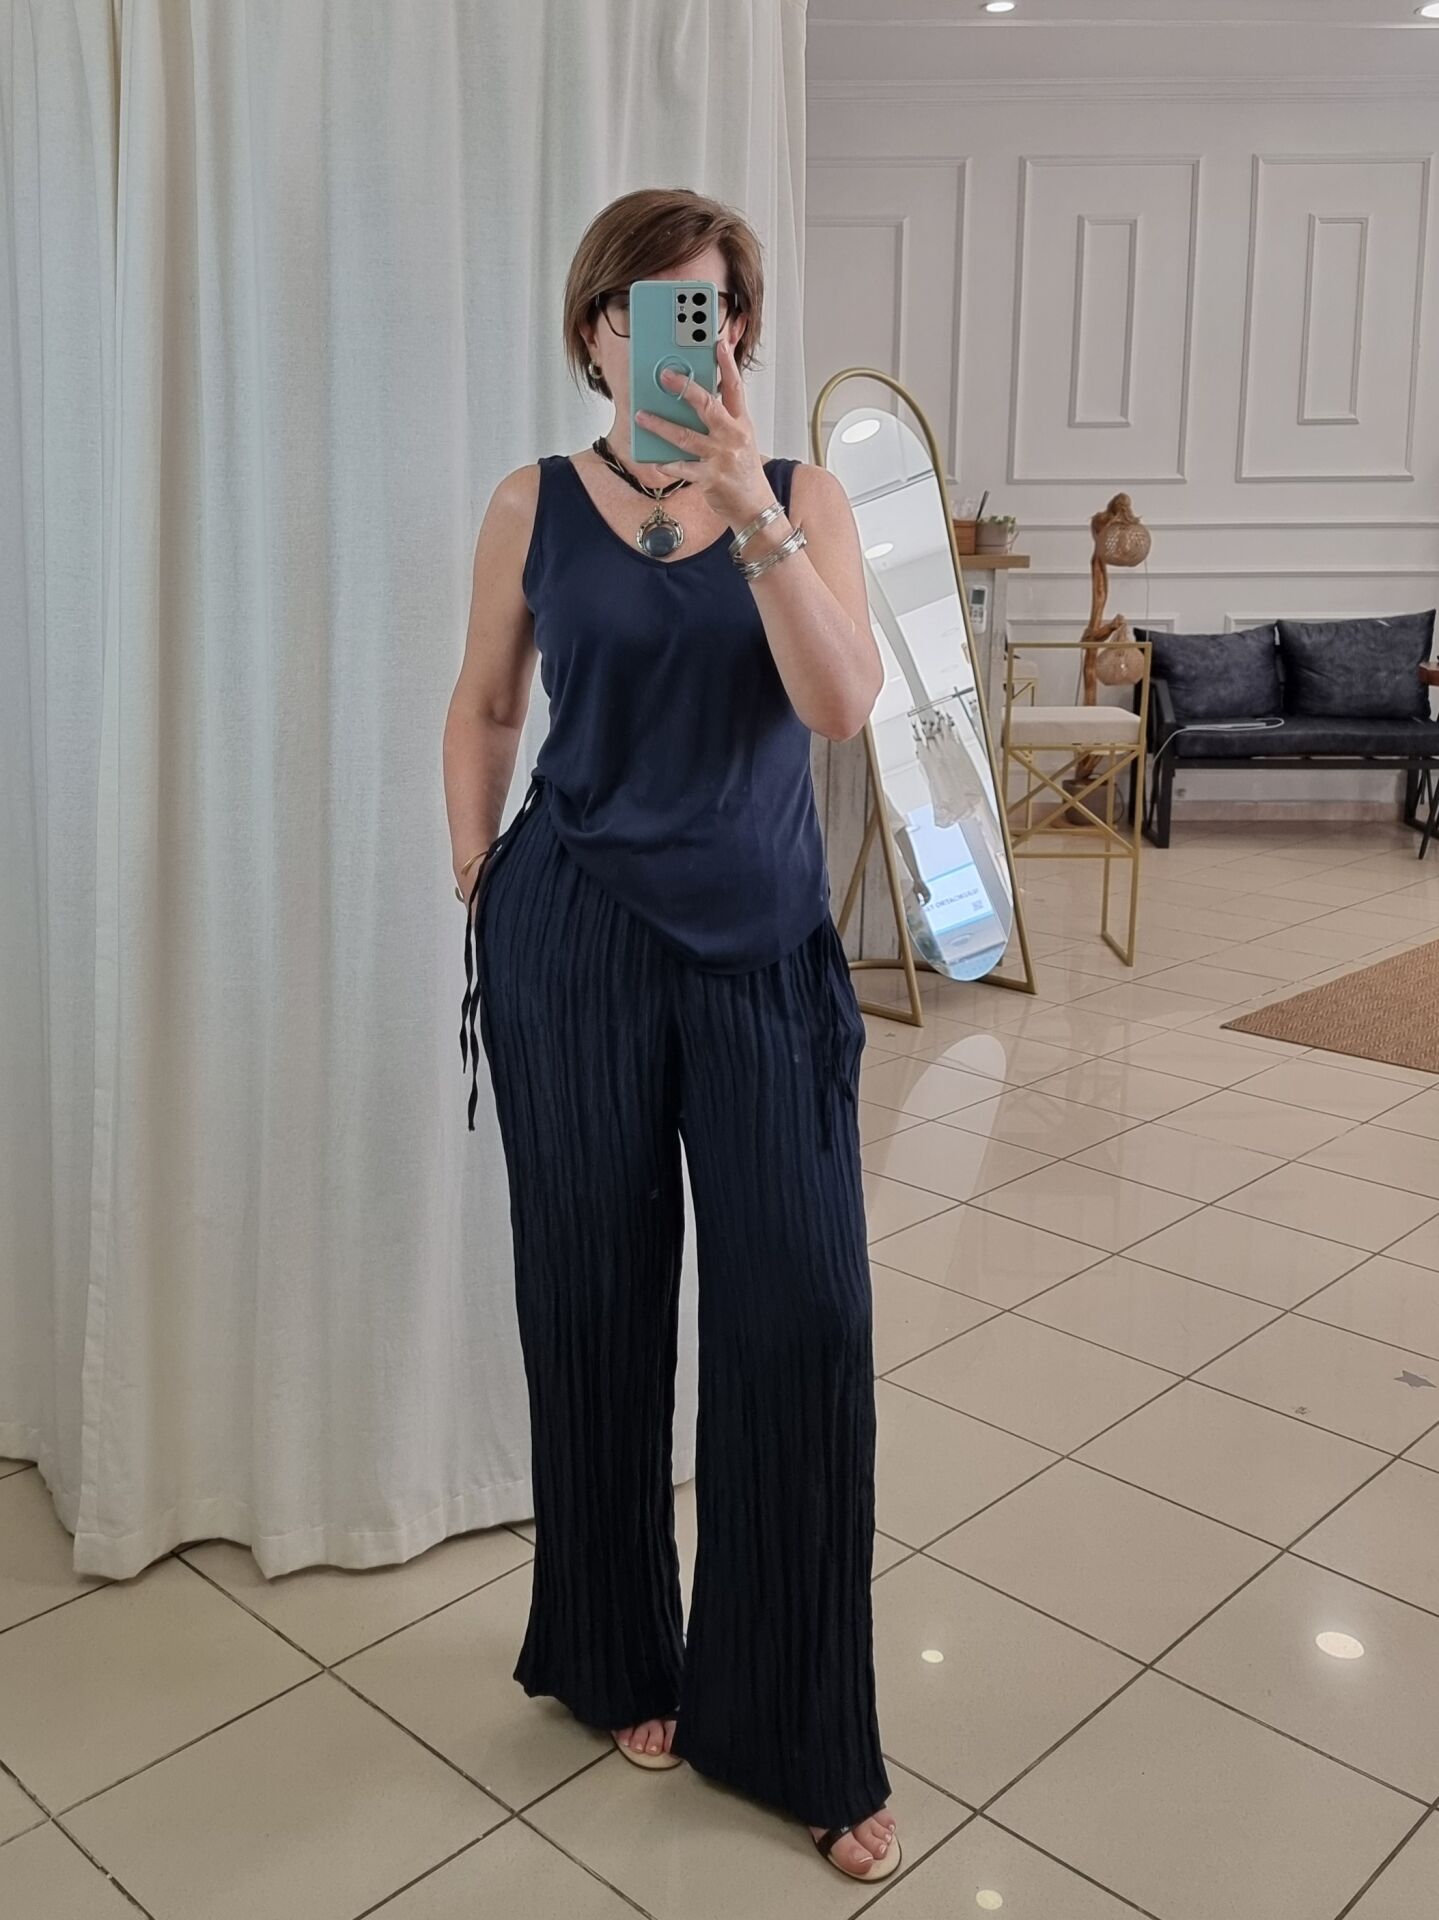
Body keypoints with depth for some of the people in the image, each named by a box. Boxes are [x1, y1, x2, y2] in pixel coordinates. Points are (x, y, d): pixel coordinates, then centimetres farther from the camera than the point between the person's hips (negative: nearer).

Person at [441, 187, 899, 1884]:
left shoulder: (801, 496, 2)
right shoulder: (535, 506, 3)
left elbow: (842, 704, -13)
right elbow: (484, 706, 12)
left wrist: (750, 515, -23)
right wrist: (476, 877, 6)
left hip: (764, 946, 0)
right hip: (573, 944, 0)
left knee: (804, 1314, -2)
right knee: (597, 1302, 9)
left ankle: (798, 1730, 17)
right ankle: (618, 1662, 32)